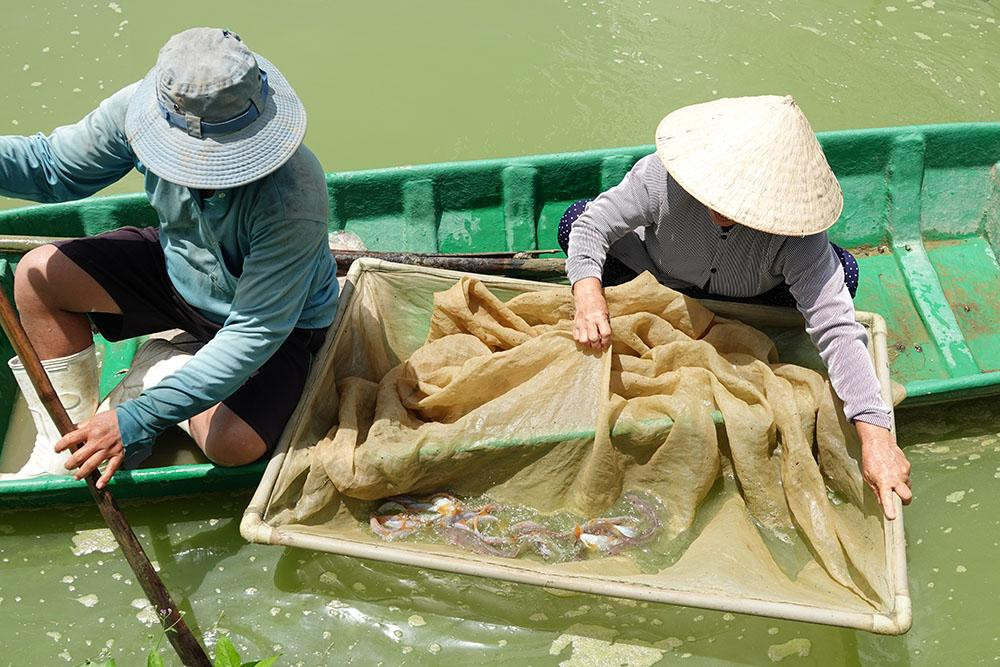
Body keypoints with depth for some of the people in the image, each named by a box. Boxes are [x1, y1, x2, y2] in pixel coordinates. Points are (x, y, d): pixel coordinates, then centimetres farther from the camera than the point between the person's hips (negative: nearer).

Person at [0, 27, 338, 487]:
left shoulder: (293, 199, -40)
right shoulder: (141, 108, -24)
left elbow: (255, 333, -35)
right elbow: (53, 167, -5)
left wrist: (138, 421, -36)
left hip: (280, 317, -5)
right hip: (177, 265, 5)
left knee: (232, 446, -26)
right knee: (39, 273, -8)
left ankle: (163, 368, 8)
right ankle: (64, 447, 6)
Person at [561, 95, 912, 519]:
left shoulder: (797, 234, -37)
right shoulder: (662, 177, -37)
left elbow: (837, 331, -40)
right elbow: (592, 223, -25)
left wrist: (875, 434, -49)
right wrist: (587, 293, -45)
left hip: (749, 305, 0)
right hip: (662, 288, 0)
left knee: (841, 269, -25)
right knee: (575, 219, -23)